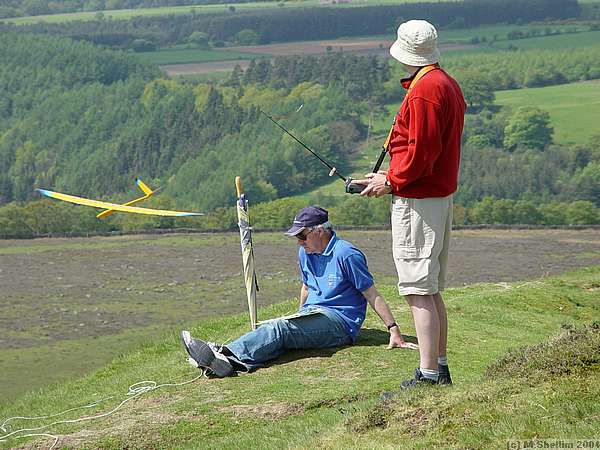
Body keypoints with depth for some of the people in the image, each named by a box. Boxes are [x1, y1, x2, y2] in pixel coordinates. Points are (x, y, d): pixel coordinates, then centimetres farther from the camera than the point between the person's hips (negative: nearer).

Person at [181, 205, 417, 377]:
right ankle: (231, 361, -47)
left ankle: (229, 354, -48)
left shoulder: (346, 254, -11)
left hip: (340, 321, -7)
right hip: (313, 316, 7)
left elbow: (372, 294, -10)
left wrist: (395, 331, -13)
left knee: (280, 328, -30)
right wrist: (300, 318, 39)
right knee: (275, 329, -23)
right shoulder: (305, 253, 13)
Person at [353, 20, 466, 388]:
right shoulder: (448, 84, 16)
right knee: (431, 290, 16)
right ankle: (440, 367, 22)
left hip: (416, 201, -10)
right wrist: (394, 177, 14)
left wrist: (391, 181, -10)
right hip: (441, 195, 10)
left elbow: (421, 151, -22)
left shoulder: (425, 90, -16)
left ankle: (428, 375, -8)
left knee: (419, 290, -9)